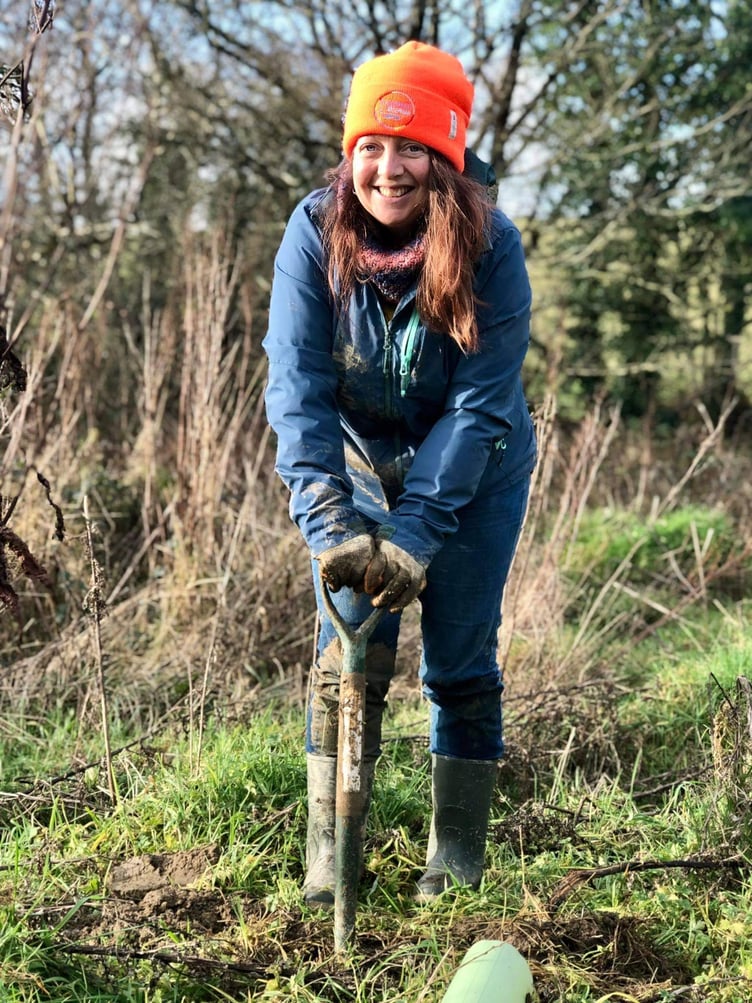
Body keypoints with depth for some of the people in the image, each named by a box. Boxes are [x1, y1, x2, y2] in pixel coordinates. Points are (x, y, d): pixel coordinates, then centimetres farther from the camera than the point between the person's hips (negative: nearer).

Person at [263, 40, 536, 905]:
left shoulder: (491, 246, -26)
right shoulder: (315, 232, -21)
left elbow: (479, 406, -26)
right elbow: (297, 385, -24)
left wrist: (414, 536, -33)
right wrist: (329, 525, -35)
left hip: (477, 474, -1)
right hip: (363, 460, 1)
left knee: (459, 657, -1)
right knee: (349, 642, -6)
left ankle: (456, 854, 13)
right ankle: (328, 855, 2)